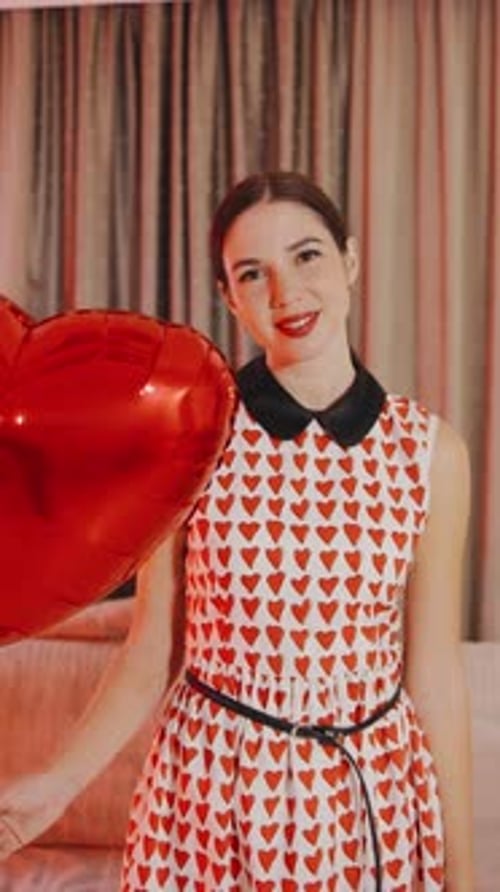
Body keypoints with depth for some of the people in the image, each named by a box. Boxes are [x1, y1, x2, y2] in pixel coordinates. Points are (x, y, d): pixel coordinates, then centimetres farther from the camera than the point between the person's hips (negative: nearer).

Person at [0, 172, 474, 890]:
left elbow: (434, 675, -2)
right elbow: (151, 652, -2)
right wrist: (60, 782, -9)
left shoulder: (430, 450, -7)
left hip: (374, 798, 1)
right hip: (210, 786, -1)